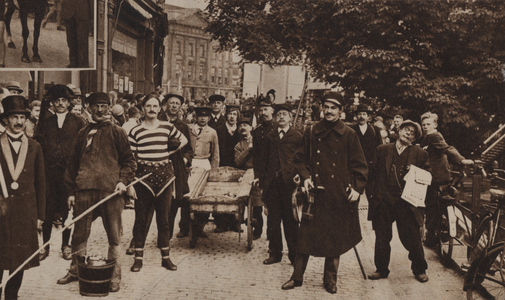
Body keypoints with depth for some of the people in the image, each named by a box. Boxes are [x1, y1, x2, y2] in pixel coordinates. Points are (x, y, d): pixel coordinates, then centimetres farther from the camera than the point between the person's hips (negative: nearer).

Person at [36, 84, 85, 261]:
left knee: (68, 210, 4)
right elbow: (40, 147, 8)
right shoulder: (46, 123, 12)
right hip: (49, 172, 2)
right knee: (47, 209, 2)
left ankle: (66, 246, 17)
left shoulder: (78, 123, 5)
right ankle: (45, 245, 14)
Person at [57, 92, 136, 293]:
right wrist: (71, 191, 12)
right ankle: (75, 270, 25)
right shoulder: (83, 133, 15)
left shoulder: (116, 132, 7)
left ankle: (114, 276, 13)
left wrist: (123, 180, -7)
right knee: (79, 233, 8)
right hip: (84, 190, 3)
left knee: (114, 236, 2)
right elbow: (73, 163, 17)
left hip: (110, 190, -3)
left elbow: (129, 160, 8)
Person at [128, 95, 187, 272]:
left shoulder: (167, 127, 5)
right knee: (141, 218, 2)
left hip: (164, 175, 2)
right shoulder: (136, 131, 0)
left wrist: (170, 152, 11)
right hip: (143, 176, -2)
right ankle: (138, 258, 12)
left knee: (164, 218, 8)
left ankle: (165, 257, 17)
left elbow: (184, 140, 23)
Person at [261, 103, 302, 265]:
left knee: (290, 220, 1)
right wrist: (264, 176, 10)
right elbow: (264, 158, 20)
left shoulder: (297, 137, 1)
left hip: (289, 183, -4)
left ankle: (294, 254, 12)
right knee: (272, 220, 7)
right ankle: (275, 253, 17)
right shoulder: (270, 136, 14)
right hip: (272, 183, 4)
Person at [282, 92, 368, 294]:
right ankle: (297, 277, 15)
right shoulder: (311, 133, 6)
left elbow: (360, 166, 2)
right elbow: (300, 159, 13)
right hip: (315, 193, 1)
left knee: (335, 238, 7)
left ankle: (330, 280, 22)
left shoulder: (349, 135, 0)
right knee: (306, 235, 3)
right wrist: (305, 177, -3)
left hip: (339, 196, -1)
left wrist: (357, 188, -8)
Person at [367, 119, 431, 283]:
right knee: (382, 237, 6)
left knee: (412, 237, 1)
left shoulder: (420, 154, 8)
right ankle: (382, 269, 22)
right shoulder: (382, 150, 12)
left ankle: (419, 270, 21)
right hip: (382, 201, 2)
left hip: (406, 202, -1)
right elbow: (373, 172, 11)